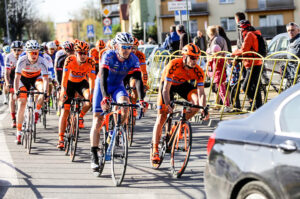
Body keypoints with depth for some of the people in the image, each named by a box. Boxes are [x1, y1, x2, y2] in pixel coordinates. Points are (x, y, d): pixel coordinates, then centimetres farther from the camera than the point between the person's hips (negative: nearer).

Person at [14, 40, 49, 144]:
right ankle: (18, 133, -7)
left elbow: (45, 79, -35)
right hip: (24, 78, 0)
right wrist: (16, 91, -44)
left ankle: (37, 111, -10)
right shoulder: (22, 60, -30)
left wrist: (45, 92, -49)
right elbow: (17, 78, -31)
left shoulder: (42, 61, -30)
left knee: (43, 89, -34)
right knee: (21, 104, -11)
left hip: (37, 78, 0)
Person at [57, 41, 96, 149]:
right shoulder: (70, 60, -27)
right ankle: (60, 140, -6)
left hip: (82, 83, 1)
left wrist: (91, 93, -41)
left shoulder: (90, 62, -23)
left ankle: (81, 116, -2)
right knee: (65, 111, -10)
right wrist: (63, 92, -43)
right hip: (70, 83, -1)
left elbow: (91, 79, -28)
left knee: (90, 98, -31)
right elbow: (65, 77, -32)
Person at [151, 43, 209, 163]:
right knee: (161, 117, -7)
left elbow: (201, 93, -26)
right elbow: (166, 89, -34)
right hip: (168, 84, -3)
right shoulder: (174, 65, -35)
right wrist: (168, 105, -45)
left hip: (183, 85, 3)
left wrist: (203, 109, -40)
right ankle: (155, 151, 0)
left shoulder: (198, 71, -25)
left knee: (197, 102, -25)